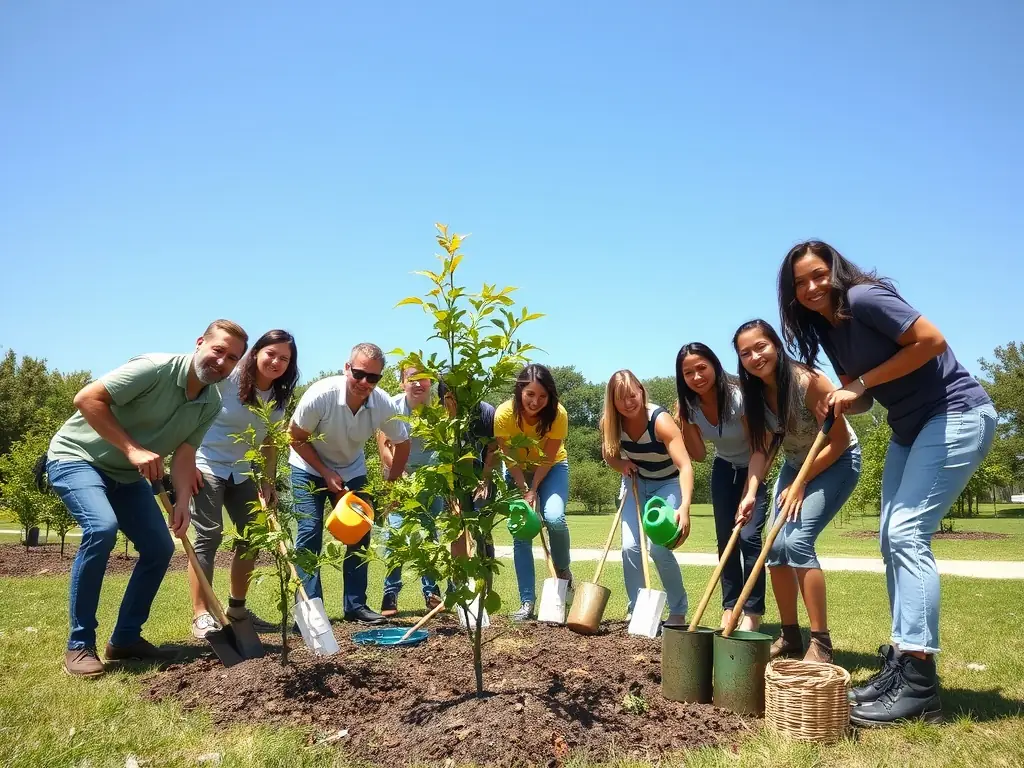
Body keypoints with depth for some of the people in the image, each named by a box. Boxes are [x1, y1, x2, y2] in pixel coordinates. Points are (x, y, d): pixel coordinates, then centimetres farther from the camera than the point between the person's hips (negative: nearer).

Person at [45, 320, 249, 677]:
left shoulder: (211, 404, -4)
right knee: (102, 528, -30)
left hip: (127, 475, 8)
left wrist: (182, 502, -22)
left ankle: (125, 638, 15)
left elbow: (184, 454, -6)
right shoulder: (155, 368, -26)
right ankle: (79, 644, -16)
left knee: (160, 548, 0)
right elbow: (87, 398, -28)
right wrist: (132, 449, -31)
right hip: (77, 457, -7)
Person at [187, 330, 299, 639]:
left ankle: (236, 609, 20)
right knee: (208, 536, -10)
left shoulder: (279, 398, 0)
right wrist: (188, 463, -16)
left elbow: (270, 444, 6)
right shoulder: (227, 378, -18)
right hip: (207, 465, -6)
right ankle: (200, 615, -2)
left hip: (244, 472, 7)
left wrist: (267, 481, -3)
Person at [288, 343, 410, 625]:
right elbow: (296, 437, -18)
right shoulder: (321, 394, -32)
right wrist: (326, 474, -19)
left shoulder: (383, 405, -24)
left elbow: (402, 444, -6)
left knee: (360, 534, 0)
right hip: (310, 467, -3)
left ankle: (356, 604, 12)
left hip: (352, 471, 3)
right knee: (310, 532, -13)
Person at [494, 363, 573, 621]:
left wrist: (534, 490, -20)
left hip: (552, 467, -1)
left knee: (554, 518, -25)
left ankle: (563, 571, 4)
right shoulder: (504, 414, -28)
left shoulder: (558, 414, -28)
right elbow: (510, 458, -18)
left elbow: (548, 458, -18)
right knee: (521, 533, -6)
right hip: (518, 470, 1)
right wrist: (524, 491, -21)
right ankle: (527, 602, 3)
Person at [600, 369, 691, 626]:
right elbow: (609, 455, 4)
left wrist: (684, 507, -56)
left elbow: (685, 466, -41)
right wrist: (622, 465, -20)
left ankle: (678, 612, 4)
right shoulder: (611, 423, -16)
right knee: (630, 547, -9)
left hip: (668, 483, -4)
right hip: (637, 482, 4)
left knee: (658, 547, -17)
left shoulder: (660, 421, -31)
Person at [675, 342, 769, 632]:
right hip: (724, 469, 5)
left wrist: (748, 496, -30)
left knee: (749, 536, -15)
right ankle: (730, 608, 12)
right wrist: (685, 424, -27)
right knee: (725, 539, 3)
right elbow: (698, 455, -11)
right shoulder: (689, 407, -15)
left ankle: (752, 613, -5)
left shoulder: (739, 396, -30)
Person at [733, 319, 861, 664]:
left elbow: (839, 440, -23)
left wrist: (801, 485, -20)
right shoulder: (755, 393, -9)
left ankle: (821, 644, -12)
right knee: (775, 547, 0)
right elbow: (760, 449, -7)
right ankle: (790, 636, 16)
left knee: (797, 541, -21)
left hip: (836, 462, -7)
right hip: (795, 463, 7)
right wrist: (751, 493, -21)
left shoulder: (807, 380, -29)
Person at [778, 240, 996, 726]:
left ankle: (920, 685, -14)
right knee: (893, 540, 7)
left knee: (907, 533, -17)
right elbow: (864, 399, 10)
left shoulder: (863, 298, -17)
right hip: (911, 427, 10)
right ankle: (901, 661, 14)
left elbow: (932, 341, -22)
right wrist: (839, 402, -13)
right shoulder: (825, 328, 7)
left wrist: (860, 383, -19)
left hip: (956, 415, -10)